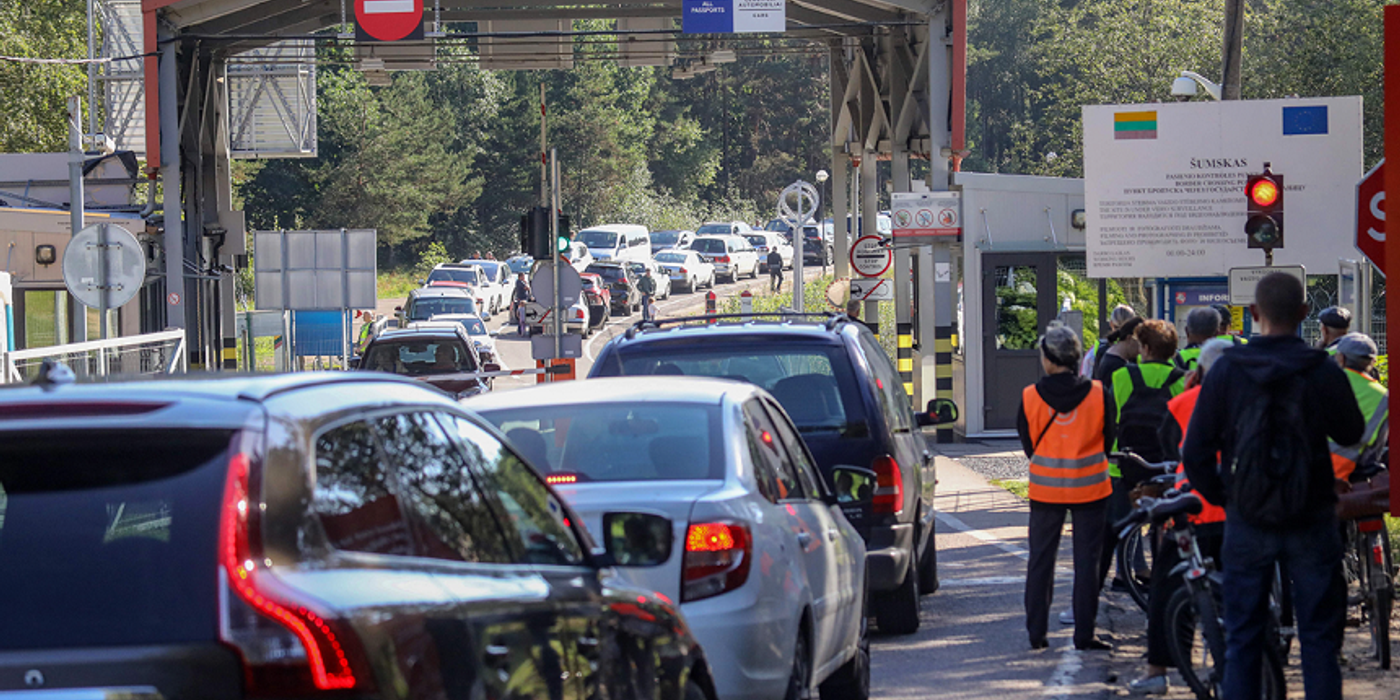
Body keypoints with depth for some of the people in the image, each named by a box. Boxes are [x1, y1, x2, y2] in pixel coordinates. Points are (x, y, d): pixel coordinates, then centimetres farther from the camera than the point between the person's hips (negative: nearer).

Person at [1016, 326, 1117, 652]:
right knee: (1087, 560, 5)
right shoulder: (1098, 394, -8)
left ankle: (1036, 632, 12)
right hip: (1090, 487, 0)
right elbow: (1109, 440, 4)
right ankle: (1084, 633, 4)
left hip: (1045, 487, 0)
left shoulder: (1030, 397, -8)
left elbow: (1027, 445, 4)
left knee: (1040, 560, 11)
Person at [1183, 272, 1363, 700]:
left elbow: (1195, 454, -4)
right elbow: (1351, 434, 8)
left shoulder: (1225, 372, -6)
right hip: (1311, 523, -1)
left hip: (1247, 523, 1)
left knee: (1242, 643, 9)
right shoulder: (1323, 372, -9)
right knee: (1319, 641, 6)